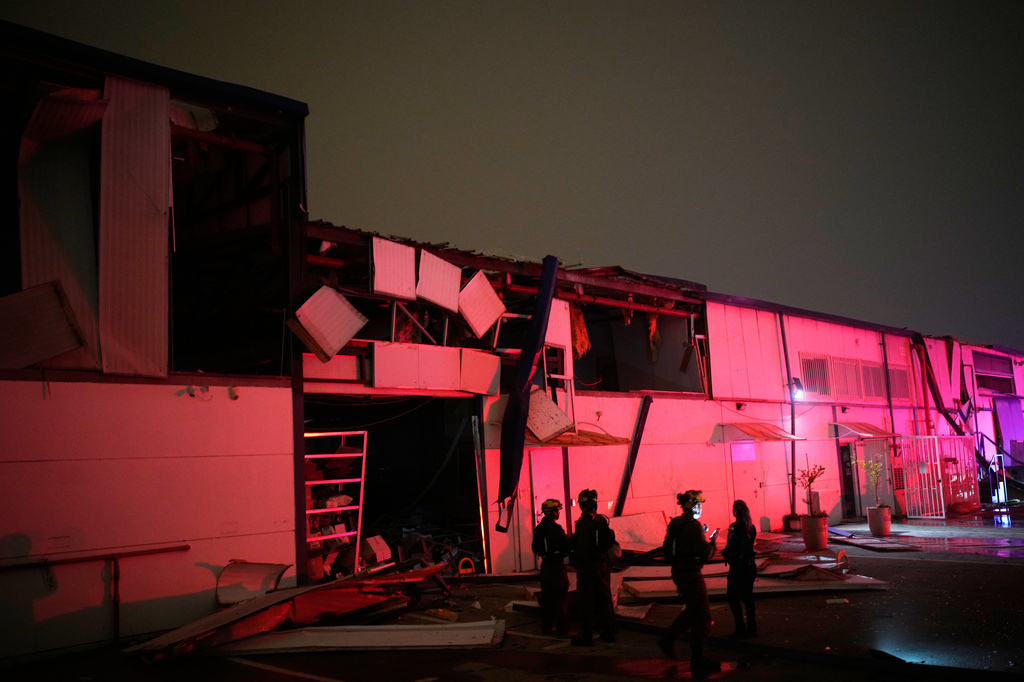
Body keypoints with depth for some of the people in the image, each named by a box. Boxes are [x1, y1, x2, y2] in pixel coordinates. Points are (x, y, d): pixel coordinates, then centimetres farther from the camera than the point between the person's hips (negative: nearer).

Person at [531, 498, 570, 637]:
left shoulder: (538, 529, 6)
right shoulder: (555, 528, -19)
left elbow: (535, 548, 13)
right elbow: (567, 545, -16)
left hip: (545, 566, 8)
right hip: (557, 566, -8)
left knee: (546, 598, 16)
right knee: (561, 599, -1)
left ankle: (546, 627, 24)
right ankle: (562, 630, 1)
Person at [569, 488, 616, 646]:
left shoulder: (583, 522, -16)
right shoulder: (602, 520, 6)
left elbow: (582, 547, -19)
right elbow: (610, 542, 12)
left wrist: (578, 564, -8)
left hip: (588, 566, -7)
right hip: (603, 563, 7)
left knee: (586, 601, 0)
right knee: (605, 598, 15)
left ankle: (586, 636, 4)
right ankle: (608, 632, 24)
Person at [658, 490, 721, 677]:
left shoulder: (676, 523, 6)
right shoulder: (694, 526, -20)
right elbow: (704, 555, -23)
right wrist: (712, 542, -5)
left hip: (678, 572, 9)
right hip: (691, 575, -9)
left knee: (692, 609, 25)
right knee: (702, 616, 2)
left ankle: (668, 639, 30)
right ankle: (697, 660, 9)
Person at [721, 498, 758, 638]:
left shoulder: (735, 527, -18)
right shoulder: (751, 527, 5)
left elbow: (730, 548, -18)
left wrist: (724, 553, 3)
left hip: (737, 567, -7)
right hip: (750, 566, 7)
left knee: (732, 598, 4)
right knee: (748, 597, 14)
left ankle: (741, 629, 2)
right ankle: (752, 629, 17)